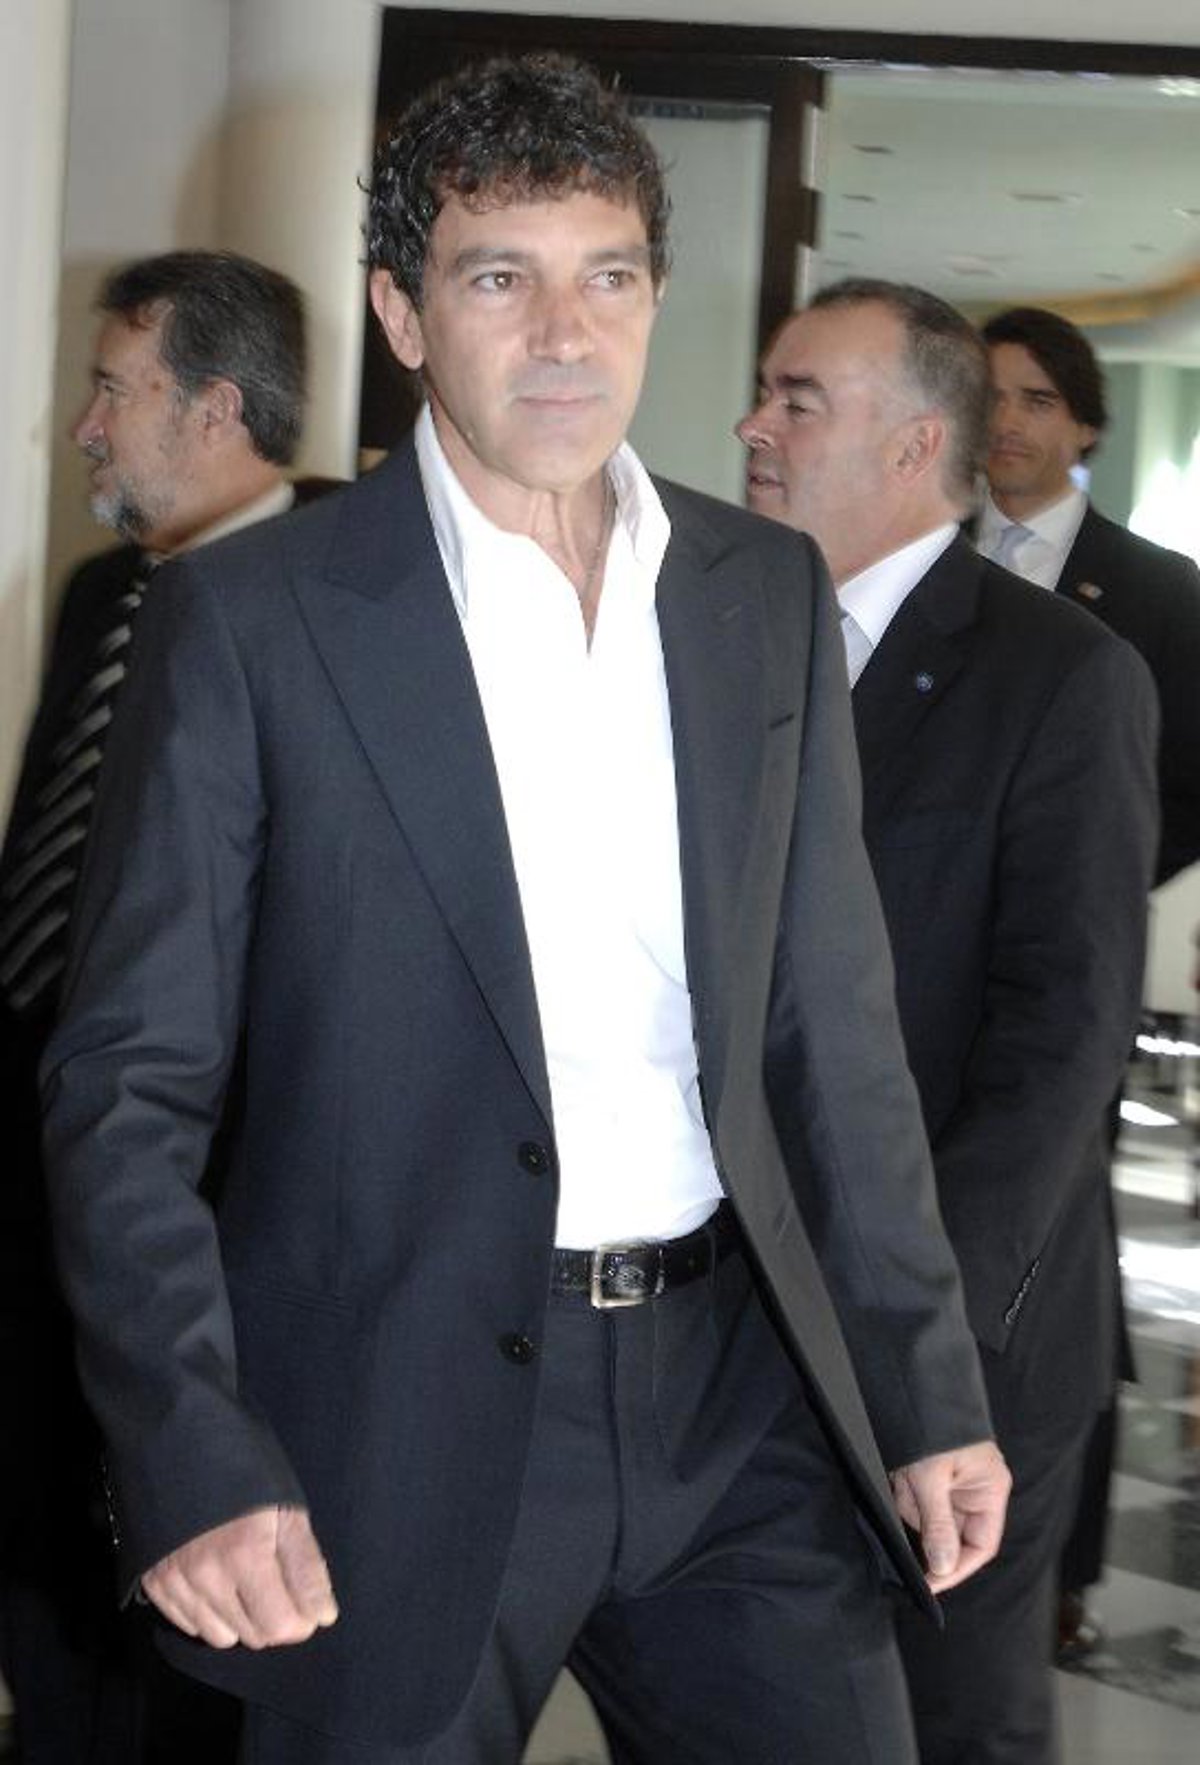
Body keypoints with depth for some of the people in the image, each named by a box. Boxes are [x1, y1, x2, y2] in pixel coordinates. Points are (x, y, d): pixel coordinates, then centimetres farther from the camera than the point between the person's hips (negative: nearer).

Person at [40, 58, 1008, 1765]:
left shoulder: (769, 596, 8)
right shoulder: (252, 616, -5)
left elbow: (835, 1030, 11)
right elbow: (129, 1080, -6)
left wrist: (925, 1397, 7)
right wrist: (195, 1460, -17)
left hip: (736, 1407, 4)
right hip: (403, 1420, -3)